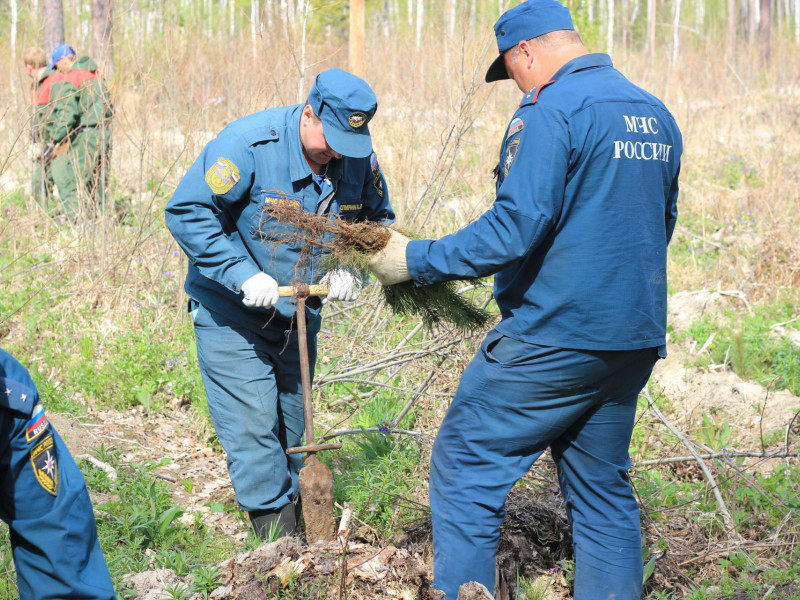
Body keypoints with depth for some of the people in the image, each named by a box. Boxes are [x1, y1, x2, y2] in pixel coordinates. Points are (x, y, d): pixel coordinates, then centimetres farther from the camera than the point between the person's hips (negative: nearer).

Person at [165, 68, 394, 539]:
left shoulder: (360, 156, -9)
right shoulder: (249, 144, -25)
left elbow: (379, 219, 7)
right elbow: (188, 211, -24)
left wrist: (351, 269, -13)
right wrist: (244, 275, -29)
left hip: (300, 314, 5)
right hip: (231, 313, -5)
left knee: (290, 424, 15)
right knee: (252, 425, -10)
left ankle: (292, 514, 29)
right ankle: (277, 531, -1)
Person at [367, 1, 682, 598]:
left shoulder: (551, 112, -14)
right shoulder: (657, 115, 12)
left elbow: (516, 226, -21)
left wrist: (417, 260, -13)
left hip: (554, 339, -8)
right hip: (636, 341, 8)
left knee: (465, 465, 3)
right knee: (604, 489, 17)